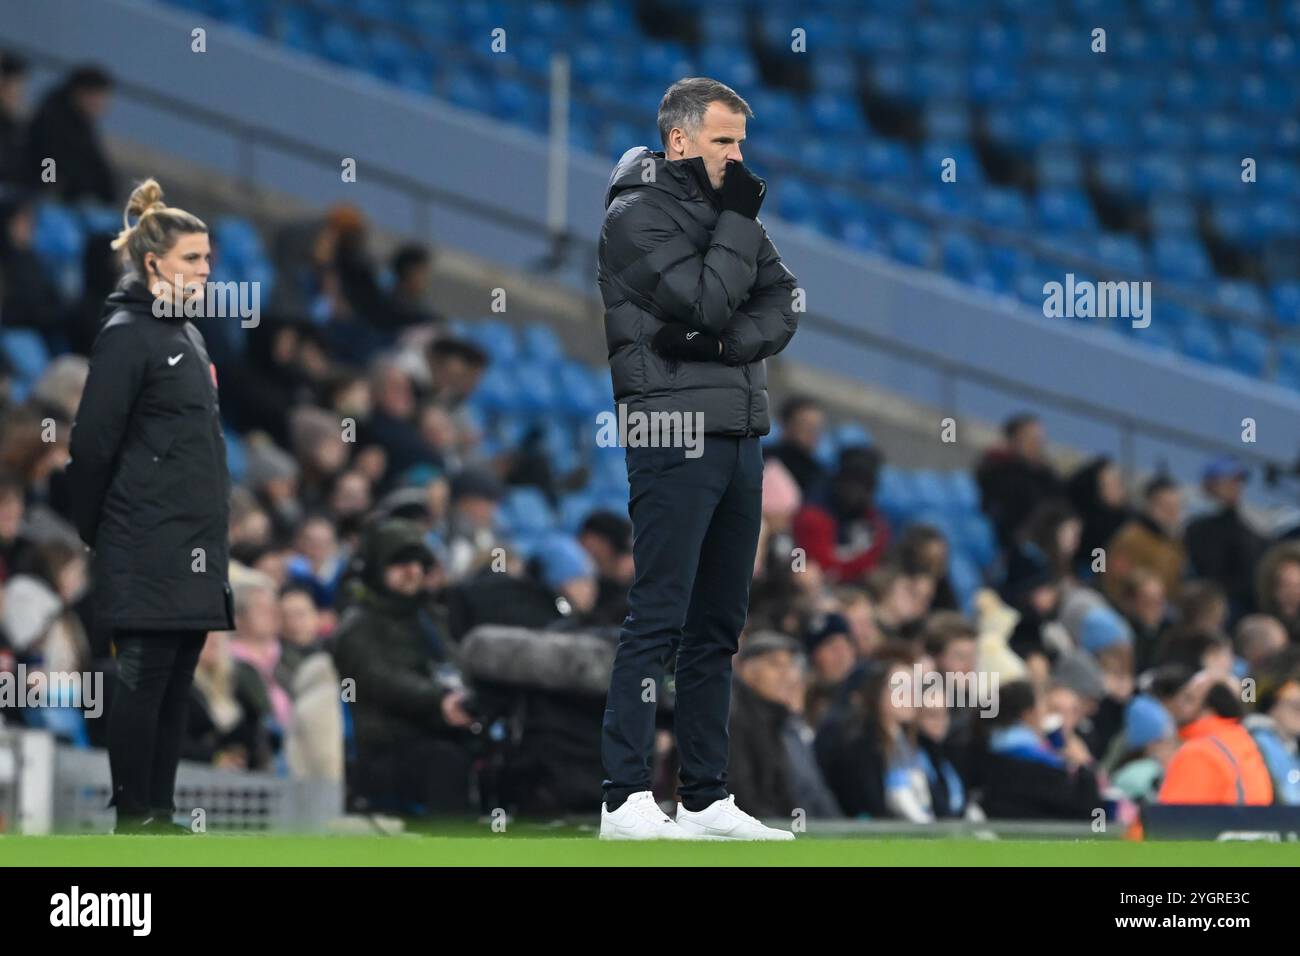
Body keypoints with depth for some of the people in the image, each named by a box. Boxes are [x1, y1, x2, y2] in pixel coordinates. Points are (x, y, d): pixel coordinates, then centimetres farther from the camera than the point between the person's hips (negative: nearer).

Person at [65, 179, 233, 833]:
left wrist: (214, 531, 17)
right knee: (143, 680, -5)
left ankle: (160, 815, 14)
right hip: (148, 552, -9)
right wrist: (91, 529, -4)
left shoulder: (184, 335, 17)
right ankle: (133, 821, -2)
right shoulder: (127, 335, -11)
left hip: (193, 548, 9)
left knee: (177, 682, 9)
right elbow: (92, 443, -12)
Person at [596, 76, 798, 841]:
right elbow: (704, 301, -16)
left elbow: (784, 306, 6)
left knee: (720, 626, 9)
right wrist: (739, 222, -7)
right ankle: (626, 798, -9)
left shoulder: (729, 211, 16)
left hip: (740, 434, 8)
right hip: (672, 438, -8)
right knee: (659, 619, -10)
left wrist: (725, 341, -11)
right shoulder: (637, 216, -5)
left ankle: (708, 799, 12)